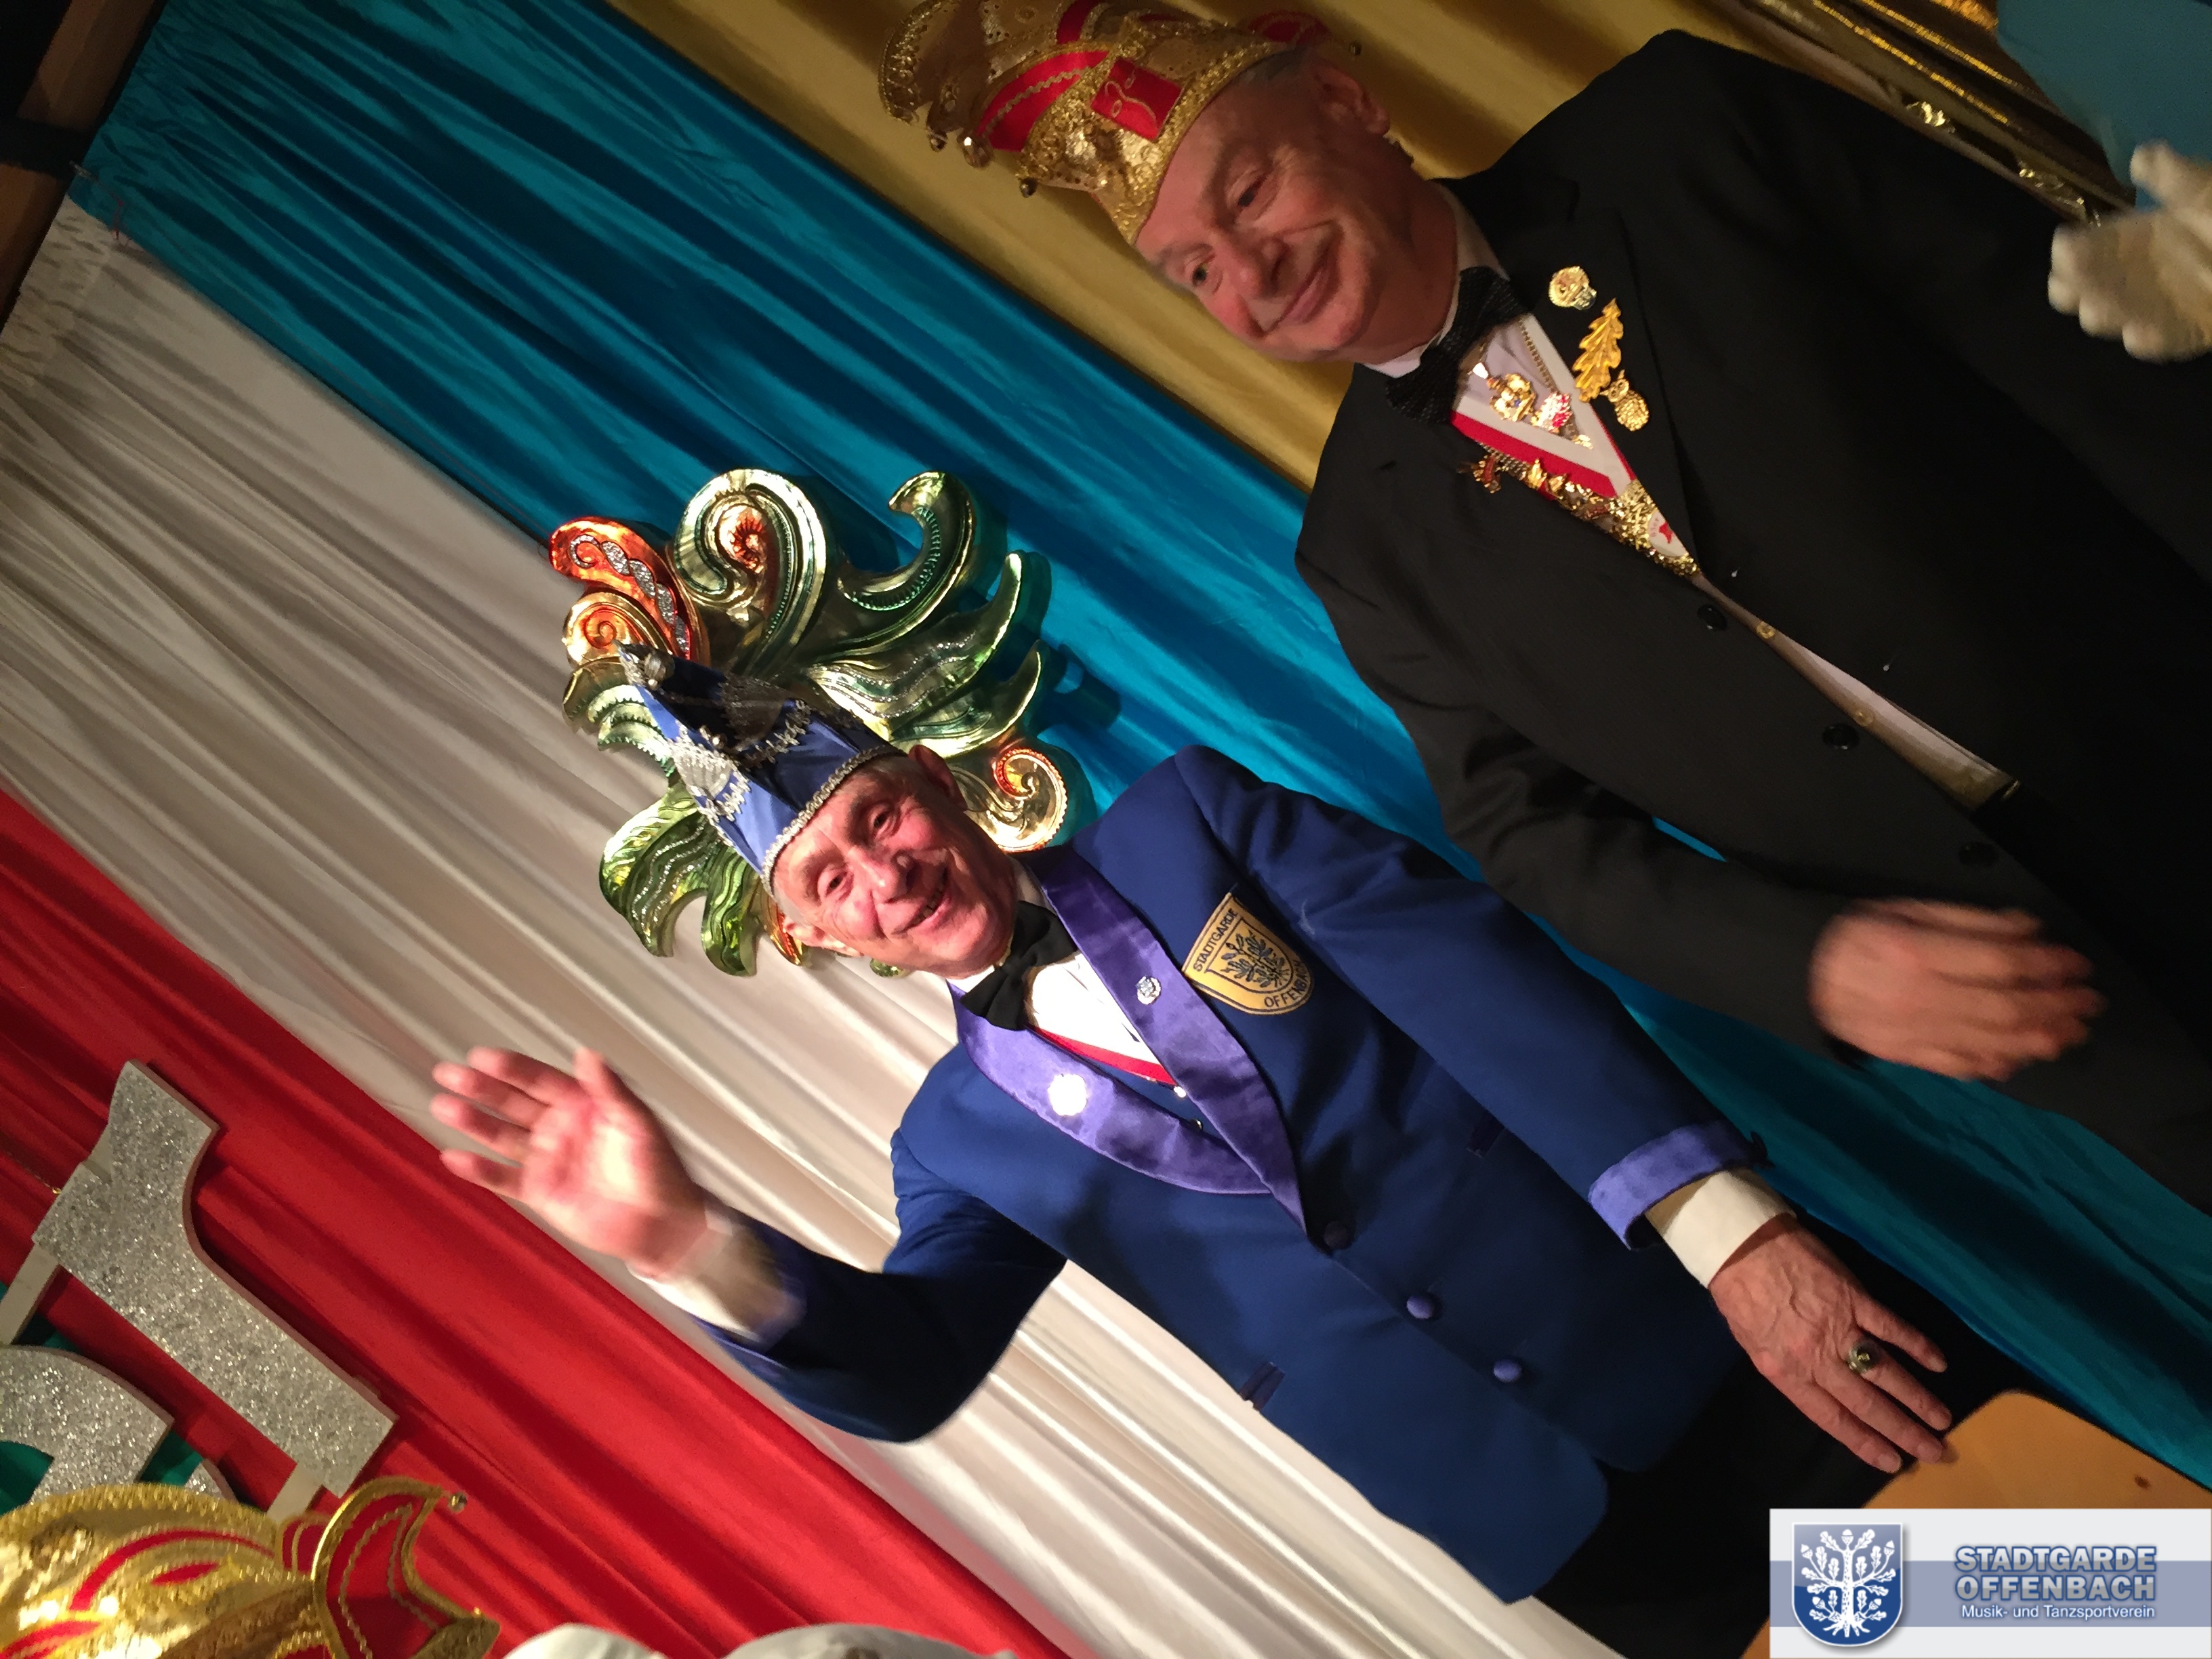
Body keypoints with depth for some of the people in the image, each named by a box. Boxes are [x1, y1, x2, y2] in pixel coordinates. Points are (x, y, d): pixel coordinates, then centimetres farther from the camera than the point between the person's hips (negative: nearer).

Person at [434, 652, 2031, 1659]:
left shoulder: (1191, 815, -1)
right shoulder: (968, 1136, 5)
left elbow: (1473, 972, -10)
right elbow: (904, 1372, -9)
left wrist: (1726, 1227, -21)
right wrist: (693, 1242, -28)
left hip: (1709, 1327, 0)